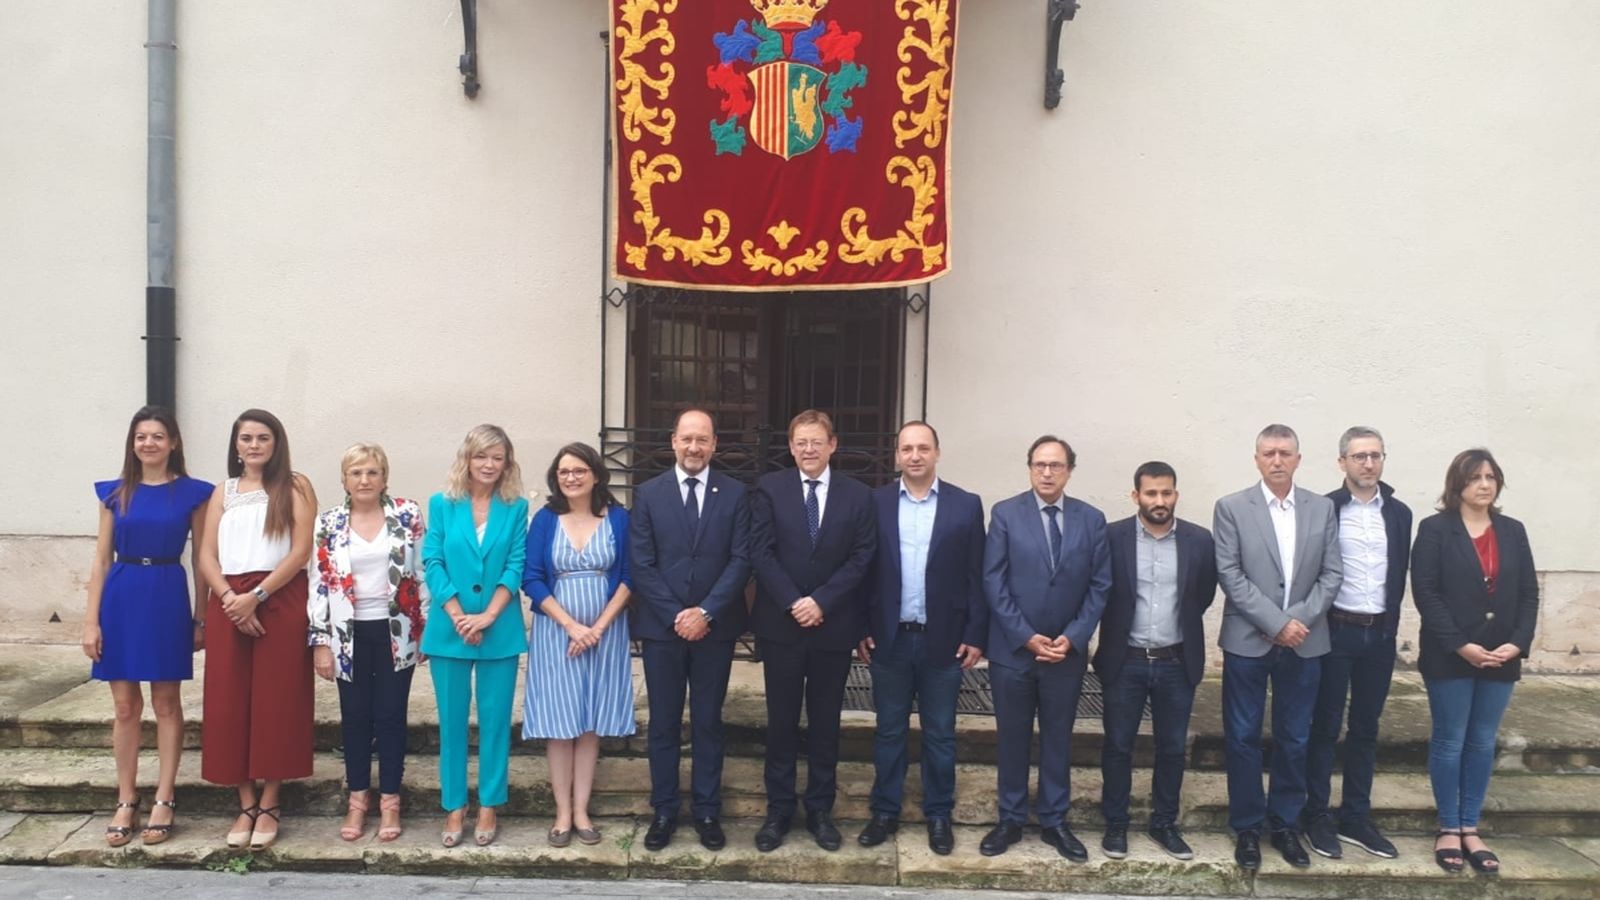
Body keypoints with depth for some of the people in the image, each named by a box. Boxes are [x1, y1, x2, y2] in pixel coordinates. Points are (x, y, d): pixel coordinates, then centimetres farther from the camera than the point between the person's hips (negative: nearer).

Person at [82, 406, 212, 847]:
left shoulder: (192, 492, 0)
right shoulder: (115, 493, 6)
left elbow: (200, 559, 3)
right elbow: (101, 560, 6)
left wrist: (202, 617, 1)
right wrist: (91, 620, 1)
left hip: (168, 597, -2)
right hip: (121, 598, 2)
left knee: (166, 702, 5)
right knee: (125, 705, 7)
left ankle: (164, 800, 13)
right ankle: (126, 802, 17)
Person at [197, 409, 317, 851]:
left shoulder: (295, 486, 3)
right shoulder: (223, 492, 15)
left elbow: (301, 551, -6)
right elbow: (207, 556, 7)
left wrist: (257, 595, -14)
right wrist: (230, 598, -10)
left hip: (282, 603, -3)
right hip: (229, 606, 4)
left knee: (275, 702, -1)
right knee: (230, 703, 3)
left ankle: (269, 805, 9)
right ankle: (246, 804, 13)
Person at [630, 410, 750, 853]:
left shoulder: (735, 494, 1)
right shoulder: (648, 493, 2)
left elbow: (741, 559, -4)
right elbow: (641, 564, -3)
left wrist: (706, 612, -14)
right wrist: (675, 615, -11)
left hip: (715, 628, 0)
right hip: (661, 627, 0)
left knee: (708, 722, 9)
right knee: (664, 723, 8)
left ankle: (707, 811, 19)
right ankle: (664, 810, 19)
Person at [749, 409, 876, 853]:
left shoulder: (858, 495, 3)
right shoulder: (768, 488, 1)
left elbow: (861, 557, -3)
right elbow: (761, 552, -6)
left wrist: (820, 601, -13)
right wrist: (794, 603, -15)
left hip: (834, 625, 1)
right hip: (781, 624, -1)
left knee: (826, 721, 10)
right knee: (781, 720, 7)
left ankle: (820, 810, 22)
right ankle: (778, 811, 17)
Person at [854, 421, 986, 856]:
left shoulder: (966, 505, -2)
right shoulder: (875, 503, 0)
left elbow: (976, 576, -1)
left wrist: (976, 635, -4)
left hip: (943, 640, 0)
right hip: (889, 638, 1)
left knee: (940, 734, 11)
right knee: (889, 731, 12)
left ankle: (939, 815, 25)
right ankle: (885, 812, 25)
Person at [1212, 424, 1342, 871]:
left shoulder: (1322, 508, 6)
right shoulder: (1232, 508, -2)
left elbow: (1331, 574, 3)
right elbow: (1229, 574, -8)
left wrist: (1298, 619, -11)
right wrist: (1276, 623, -14)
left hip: (1304, 642, 2)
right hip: (1247, 641, -2)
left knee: (1294, 738, 10)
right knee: (1243, 737, 4)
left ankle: (1285, 824, 24)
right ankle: (1247, 826, 17)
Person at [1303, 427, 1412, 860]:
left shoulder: (1399, 513, 6)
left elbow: (1400, 574, 11)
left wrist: (1390, 621, 7)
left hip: (1380, 634, 4)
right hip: (1334, 631, -4)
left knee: (1366, 728, 11)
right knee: (1325, 726, 4)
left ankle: (1356, 816, 21)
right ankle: (1317, 816, 14)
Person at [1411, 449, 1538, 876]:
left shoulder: (1513, 531, 9)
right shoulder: (1435, 529, -5)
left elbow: (1529, 593, 7)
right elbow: (1425, 592, -11)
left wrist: (1518, 643, -7)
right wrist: (1460, 645, -17)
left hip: (1501, 658, 4)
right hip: (1450, 657, -4)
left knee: (1483, 744, 10)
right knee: (1449, 742, 4)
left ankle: (1470, 829, 19)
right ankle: (1448, 829, 15)